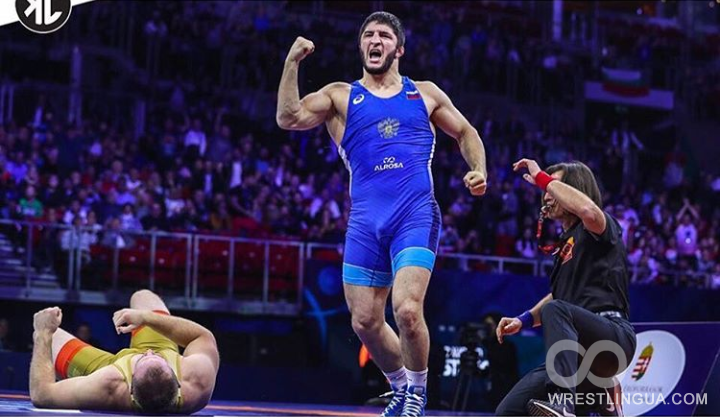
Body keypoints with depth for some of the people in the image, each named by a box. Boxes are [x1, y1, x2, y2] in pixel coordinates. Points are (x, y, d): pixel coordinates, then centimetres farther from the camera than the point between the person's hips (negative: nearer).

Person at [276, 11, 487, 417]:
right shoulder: (341, 96, 12)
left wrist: (479, 169, 6)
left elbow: (466, 132, 24)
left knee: (407, 309, -20)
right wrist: (292, 63, -12)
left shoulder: (425, 93, 15)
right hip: (366, 219, 2)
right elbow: (289, 118, -4)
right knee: (365, 321, 3)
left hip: (416, 214, -2)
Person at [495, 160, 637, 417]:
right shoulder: (566, 241, 24)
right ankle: (598, 395, 14)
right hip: (582, 355, 8)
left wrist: (542, 178, -14)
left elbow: (589, 210, -26)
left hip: (614, 336, -8)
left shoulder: (599, 229, 1)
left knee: (555, 310, -37)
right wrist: (524, 320, 18)